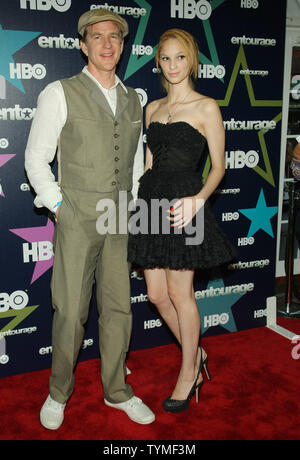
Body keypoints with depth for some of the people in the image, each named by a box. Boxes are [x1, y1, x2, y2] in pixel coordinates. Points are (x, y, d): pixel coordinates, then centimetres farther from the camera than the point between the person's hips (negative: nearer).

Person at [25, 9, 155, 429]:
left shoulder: (132, 99, 13)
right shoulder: (60, 93, -2)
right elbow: (36, 158, -2)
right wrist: (60, 206, -7)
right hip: (77, 218, -4)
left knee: (119, 308, 10)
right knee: (70, 312, 1)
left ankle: (117, 391, 28)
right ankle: (59, 394, 24)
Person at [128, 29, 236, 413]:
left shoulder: (206, 107, -2)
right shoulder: (152, 108, 15)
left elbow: (218, 166, -4)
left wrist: (198, 199, -21)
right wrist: (140, 198, 11)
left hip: (184, 202, -6)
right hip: (152, 201, 6)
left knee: (179, 292, 1)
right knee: (157, 294, 8)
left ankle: (188, 372, 23)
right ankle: (196, 354, 32)